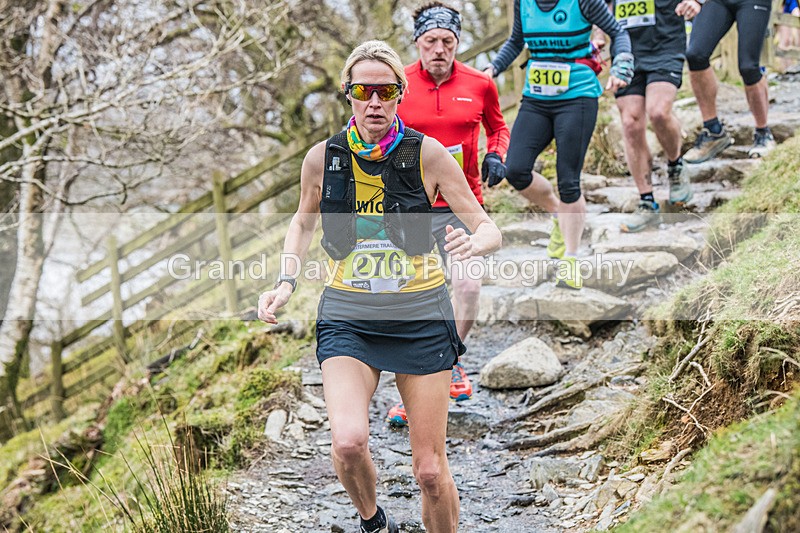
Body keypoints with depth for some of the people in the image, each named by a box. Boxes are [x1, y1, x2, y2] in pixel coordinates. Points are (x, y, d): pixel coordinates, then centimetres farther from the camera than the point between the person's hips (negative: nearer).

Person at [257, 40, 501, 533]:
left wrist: (475, 243, -29)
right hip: (348, 317, 1)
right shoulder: (322, 158, -1)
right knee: (348, 443, -23)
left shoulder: (427, 154, -7)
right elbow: (303, 223, 18)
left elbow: (489, 229, -5)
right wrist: (287, 281, 2)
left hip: (421, 314, 0)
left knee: (430, 470, 0)